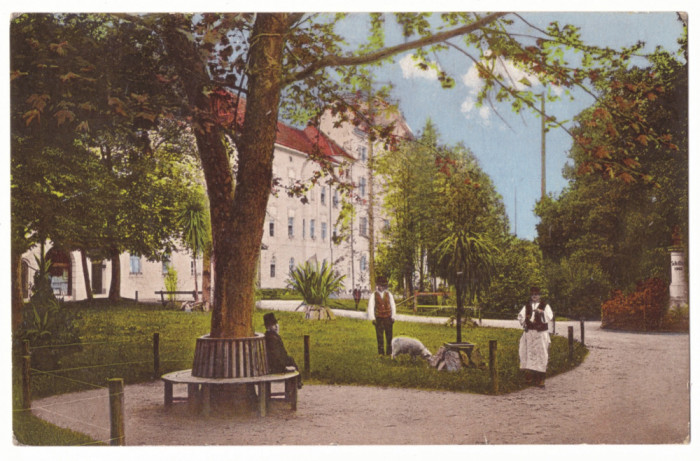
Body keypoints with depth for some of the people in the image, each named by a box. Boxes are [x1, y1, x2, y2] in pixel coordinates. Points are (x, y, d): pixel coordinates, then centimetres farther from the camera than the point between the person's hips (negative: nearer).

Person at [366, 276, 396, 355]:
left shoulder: (389, 294, 4)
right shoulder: (373, 295, -2)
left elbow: (393, 306, 9)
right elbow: (370, 307, 0)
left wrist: (393, 317, 6)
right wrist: (373, 318, -3)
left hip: (388, 318, 1)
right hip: (378, 318, -1)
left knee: (389, 336, 2)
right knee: (380, 336, 2)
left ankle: (389, 352, 11)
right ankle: (381, 352, 11)